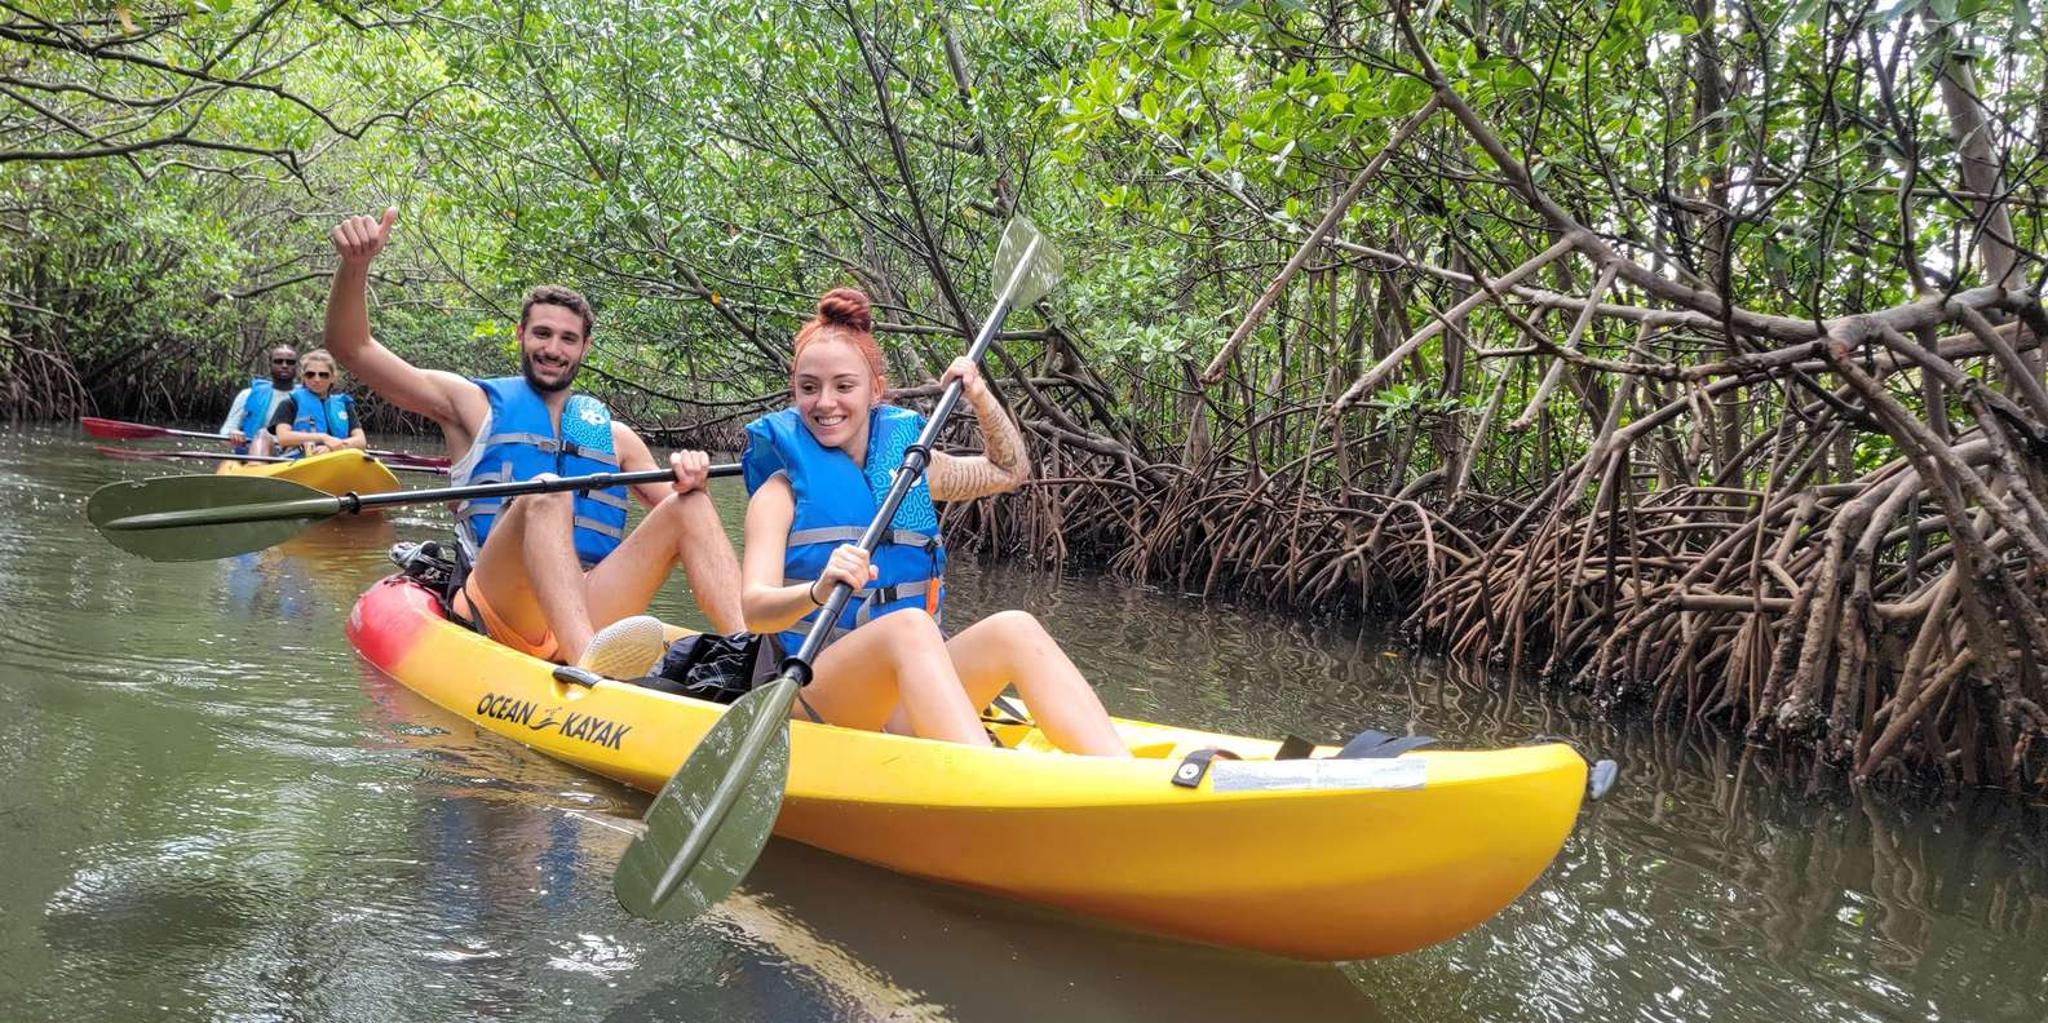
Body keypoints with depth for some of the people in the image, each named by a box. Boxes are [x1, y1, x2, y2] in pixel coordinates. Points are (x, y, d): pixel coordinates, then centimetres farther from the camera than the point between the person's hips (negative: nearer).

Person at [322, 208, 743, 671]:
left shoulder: (614, 435, 25)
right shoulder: (476, 404, 17)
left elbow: (678, 516, 16)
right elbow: (351, 347, 10)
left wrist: (688, 476, -7)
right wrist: (355, 265, -8)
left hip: (593, 610, 3)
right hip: (498, 607, -3)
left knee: (690, 504, -15)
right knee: (545, 494, -31)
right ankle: (587, 664, -58)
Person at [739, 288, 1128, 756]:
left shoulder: (907, 464, 15)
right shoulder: (783, 489, 0)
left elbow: (1008, 470, 31)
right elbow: (754, 608, -15)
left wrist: (979, 396, 14)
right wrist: (818, 591, -36)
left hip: (908, 694, 5)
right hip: (813, 692, -4)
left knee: (1014, 629, -24)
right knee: (908, 624, -35)